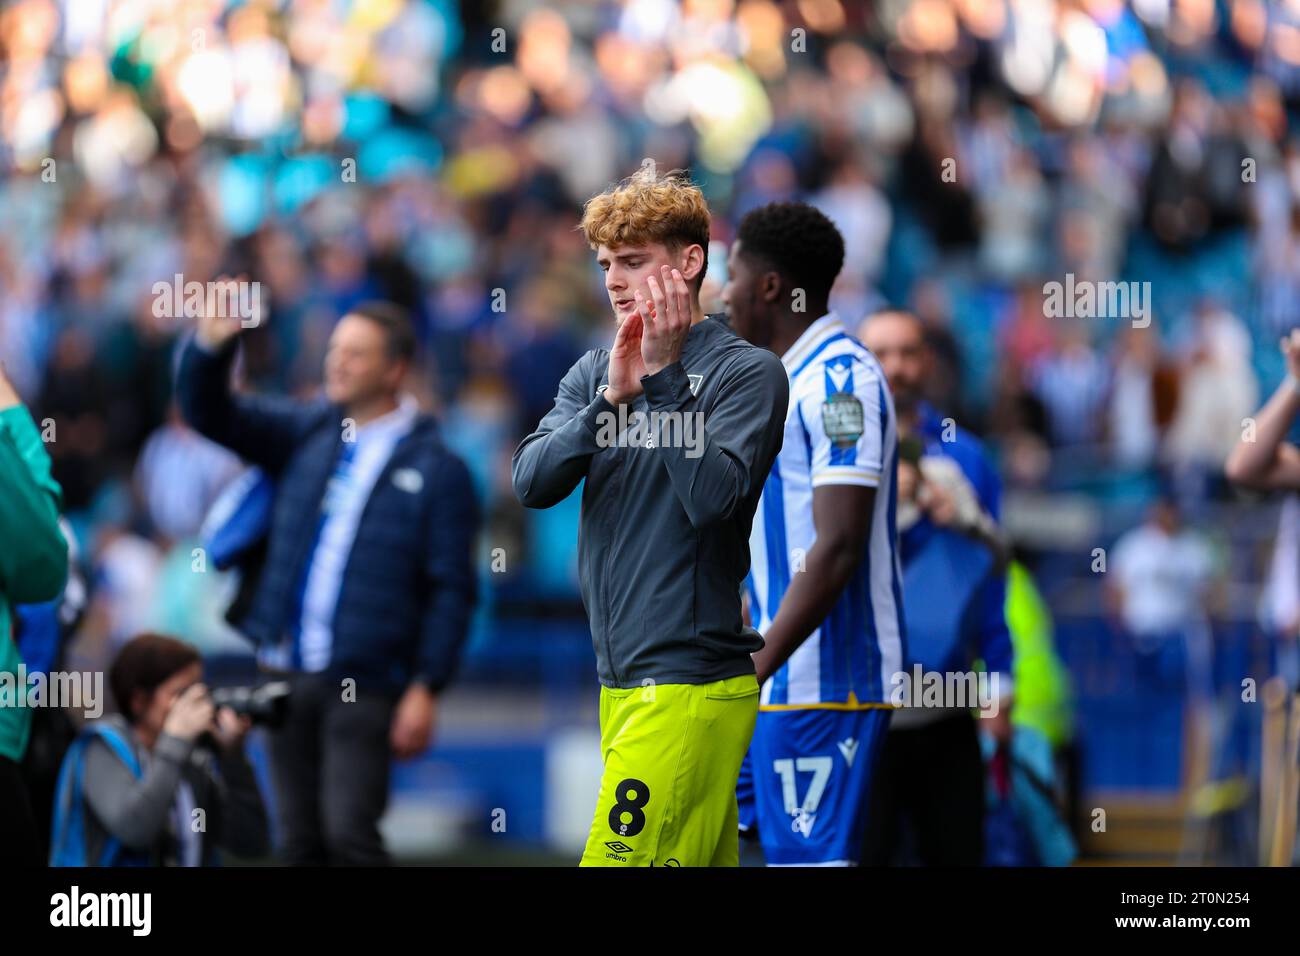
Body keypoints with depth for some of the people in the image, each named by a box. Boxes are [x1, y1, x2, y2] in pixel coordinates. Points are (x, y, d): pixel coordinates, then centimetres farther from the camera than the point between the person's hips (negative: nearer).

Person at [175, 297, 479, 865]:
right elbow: (208, 413, 7)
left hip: (366, 685, -5)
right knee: (301, 840, 8)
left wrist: (427, 689, -12)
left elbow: (452, 589, -5)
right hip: (289, 677, 5)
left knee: (350, 832, -15)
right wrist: (211, 344, -12)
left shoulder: (436, 470, -2)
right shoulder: (305, 434, 11)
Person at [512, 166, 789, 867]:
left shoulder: (746, 372, -5)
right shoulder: (593, 372, 13)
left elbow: (713, 497, -18)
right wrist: (611, 398, -15)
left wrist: (664, 376, -18)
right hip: (625, 679, 7)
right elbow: (531, 483, -1)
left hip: (689, 685, -7)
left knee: (622, 857, -14)